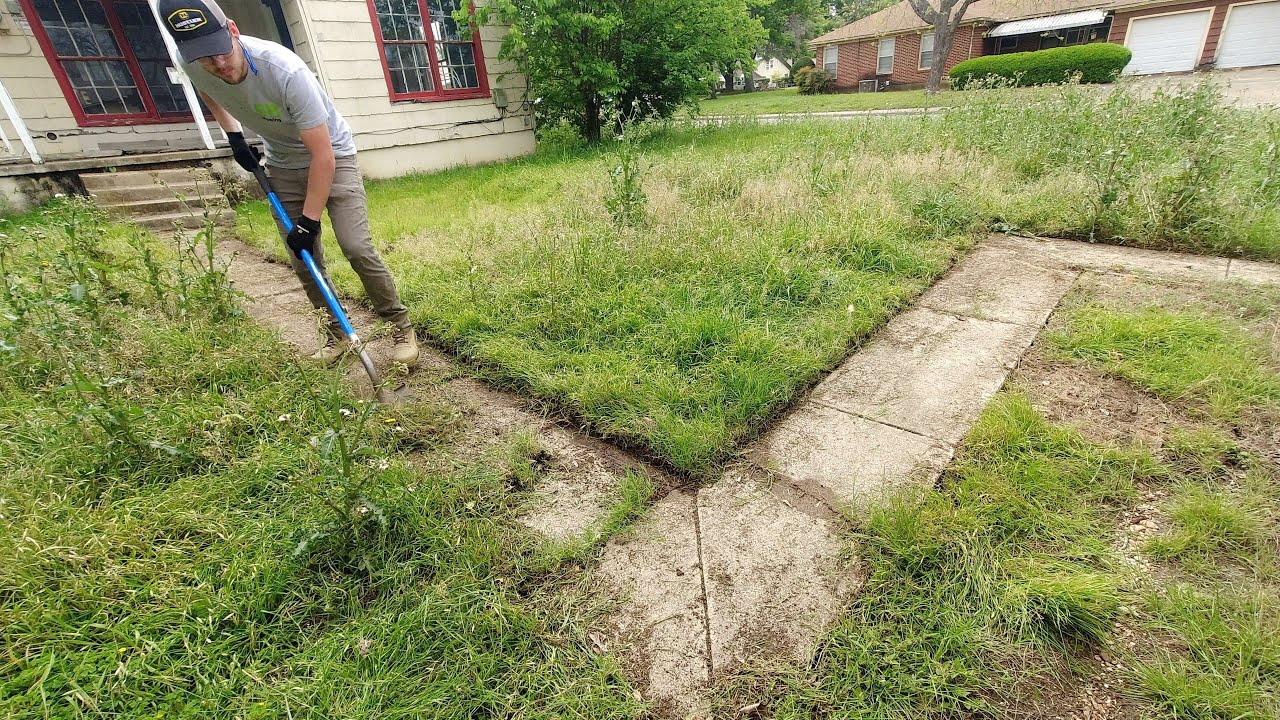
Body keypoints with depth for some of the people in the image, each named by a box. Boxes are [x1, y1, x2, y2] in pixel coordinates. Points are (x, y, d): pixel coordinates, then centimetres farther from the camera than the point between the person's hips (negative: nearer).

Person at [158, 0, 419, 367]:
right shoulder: (194, 67, -15)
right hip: (282, 164, 5)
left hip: (331, 156, -5)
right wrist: (234, 136, 4)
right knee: (304, 262, 0)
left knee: (357, 248, -19)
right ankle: (338, 335, 15)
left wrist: (308, 222, -28)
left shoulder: (286, 72, -32)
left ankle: (402, 328, -5)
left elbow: (323, 157, -30)